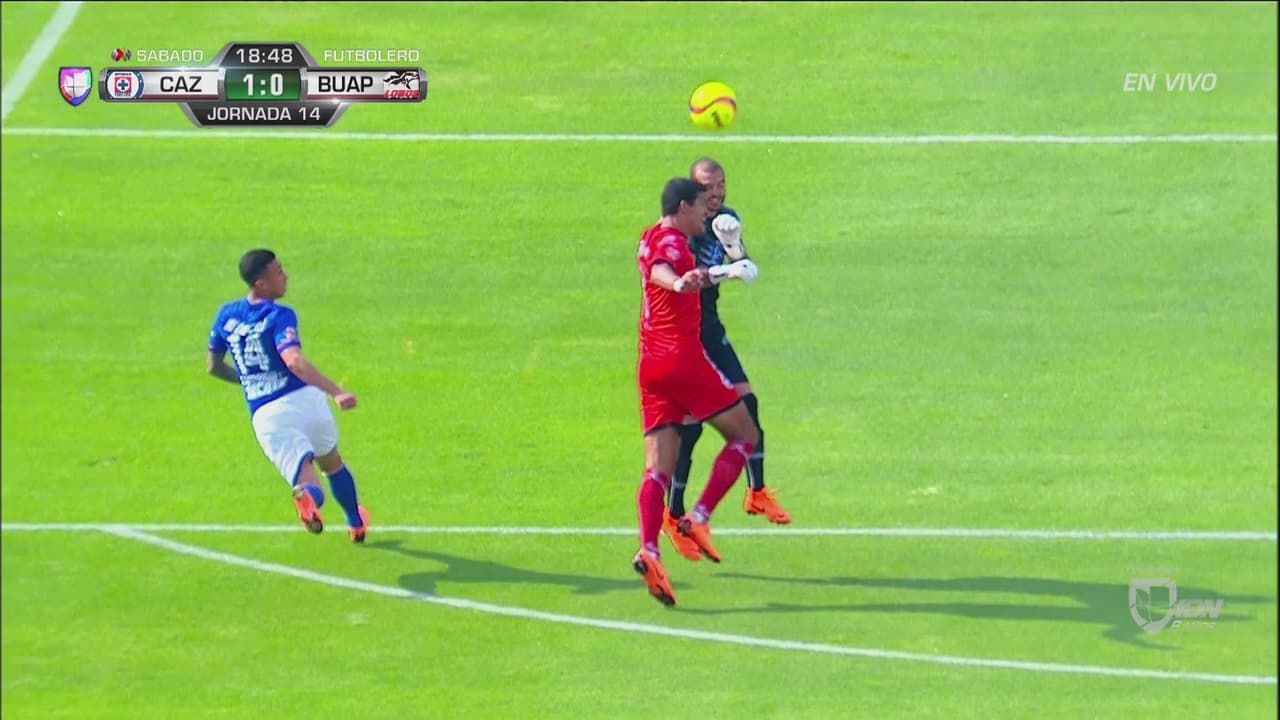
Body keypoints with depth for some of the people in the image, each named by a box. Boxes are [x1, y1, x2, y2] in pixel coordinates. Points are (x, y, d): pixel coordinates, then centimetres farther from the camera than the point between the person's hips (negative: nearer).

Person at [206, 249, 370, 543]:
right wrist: (336, 392, -31)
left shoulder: (226, 315, 9)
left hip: (264, 416, 3)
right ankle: (356, 523, 42)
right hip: (303, 399, -2)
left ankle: (305, 494, -37)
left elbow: (214, 367, 21)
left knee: (310, 489, -2)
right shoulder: (279, 316, -9)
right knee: (332, 464, 28)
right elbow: (294, 362, -26)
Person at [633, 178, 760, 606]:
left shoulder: (654, 238, 19)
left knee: (658, 466, 0)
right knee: (744, 434, 6)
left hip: (651, 363, 8)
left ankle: (648, 550, -19)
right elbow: (658, 269, -34)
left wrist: (698, 276, 63)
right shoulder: (672, 242, -8)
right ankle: (699, 518, -7)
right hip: (683, 356, -8)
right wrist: (678, 282, -56)